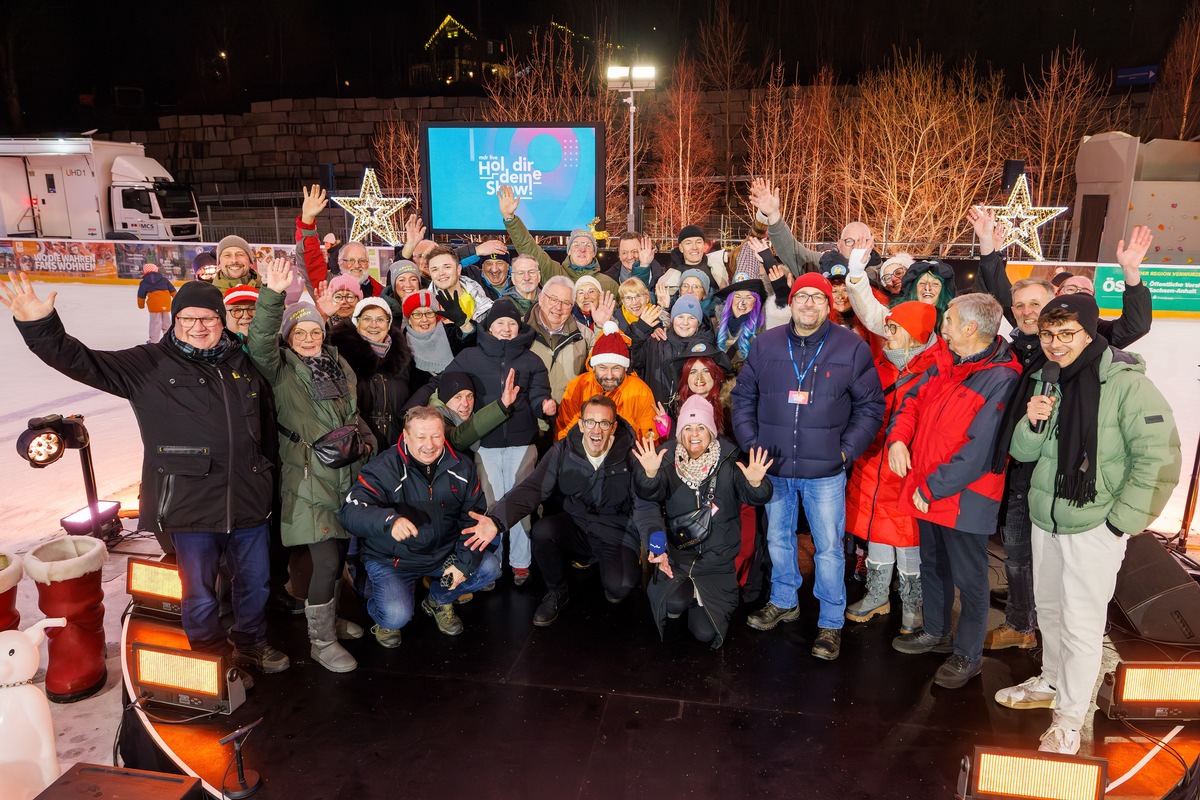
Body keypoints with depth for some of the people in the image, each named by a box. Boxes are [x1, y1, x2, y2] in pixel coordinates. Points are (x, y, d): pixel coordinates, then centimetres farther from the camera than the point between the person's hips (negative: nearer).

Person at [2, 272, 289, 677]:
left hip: (247, 504, 4)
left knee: (255, 583, 19)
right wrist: (39, 325, -26)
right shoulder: (149, 365, -2)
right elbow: (82, 361, -11)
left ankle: (250, 643, 44)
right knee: (200, 596, 9)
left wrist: (266, 472, 21)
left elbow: (266, 424, 20)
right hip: (189, 506, -4)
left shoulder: (242, 363, 10)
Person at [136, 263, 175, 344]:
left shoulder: (143, 282, 8)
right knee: (167, 322, 14)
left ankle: (154, 340, 2)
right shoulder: (164, 279, 12)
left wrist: (141, 305, 28)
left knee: (155, 322, 2)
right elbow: (172, 291, 13)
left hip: (154, 305, -2)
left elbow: (141, 296, 14)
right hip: (166, 304, 2)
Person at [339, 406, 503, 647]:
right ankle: (383, 618, 15)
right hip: (391, 559, -4)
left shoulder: (461, 466, -5)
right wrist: (389, 520, -51)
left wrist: (465, 561, -11)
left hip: (444, 552, 5)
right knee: (397, 616, -27)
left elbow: (474, 516, 1)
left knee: (489, 567, -13)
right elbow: (351, 512, -31)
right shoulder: (383, 468, -18)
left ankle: (439, 601, 17)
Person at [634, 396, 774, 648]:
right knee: (675, 604, -27)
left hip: (717, 560, 0)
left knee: (705, 633, -8)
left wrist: (755, 483, -36)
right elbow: (650, 494, -18)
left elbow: (754, 498, -12)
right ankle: (684, 592, 12)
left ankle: (701, 598, 27)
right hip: (676, 556, 0)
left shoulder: (728, 462, -4)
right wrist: (650, 474, -41)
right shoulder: (669, 459, -3)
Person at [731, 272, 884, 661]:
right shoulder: (765, 344, 2)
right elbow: (743, 396, 8)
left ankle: (831, 623, 20)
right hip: (774, 467, 3)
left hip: (826, 471, -2)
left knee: (829, 547, 4)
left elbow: (870, 406, 1)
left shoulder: (852, 348, -3)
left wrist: (847, 449, -7)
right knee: (778, 538, 18)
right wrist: (750, 443, -1)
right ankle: (783, 601, 39)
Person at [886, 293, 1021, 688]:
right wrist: (898, 437, -11)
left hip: (964, 498, -8)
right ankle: (935, 632, 43)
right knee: (933, 565, 23)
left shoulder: (1000, 379, -21)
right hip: (926, 492, 8)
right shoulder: (946, 366, 4)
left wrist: (931, 489, -20)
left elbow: (977, 452, -25)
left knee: (968, 578, 10)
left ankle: (968, 654, 28)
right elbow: (914, 401, 10)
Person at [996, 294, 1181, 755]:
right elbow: (1024, 452, 8)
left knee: (1080, 624, 2)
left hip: (1095, 528, -6)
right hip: (1046, 521, 6)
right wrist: (1032, 424, -14)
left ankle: (1070, 717, 19)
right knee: (1049, 609, 20)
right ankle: (1051, 682, 41)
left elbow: (1159, 461, -17)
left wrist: (1119, 523, -15)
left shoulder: (1126, 384, -16)